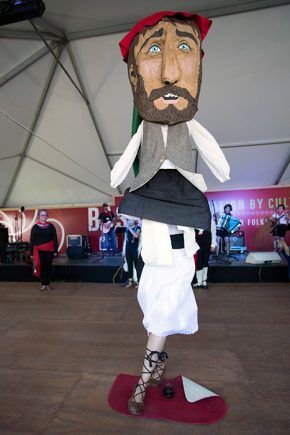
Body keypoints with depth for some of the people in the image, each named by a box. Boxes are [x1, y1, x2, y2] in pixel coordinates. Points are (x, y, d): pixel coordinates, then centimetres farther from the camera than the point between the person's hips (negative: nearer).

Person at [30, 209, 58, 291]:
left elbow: (55, 239, 2)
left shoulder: (51, 226, 2)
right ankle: (43, 284, 12)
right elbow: (32, 240, 2)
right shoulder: (35, 227, 2)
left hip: (49, 250, 1)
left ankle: (48, 284, 19)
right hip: (39, 250, 0)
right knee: (41, 267, 2)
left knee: (49, 266, 7)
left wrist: (56, 250, -3)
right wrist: (32, 252, 0)